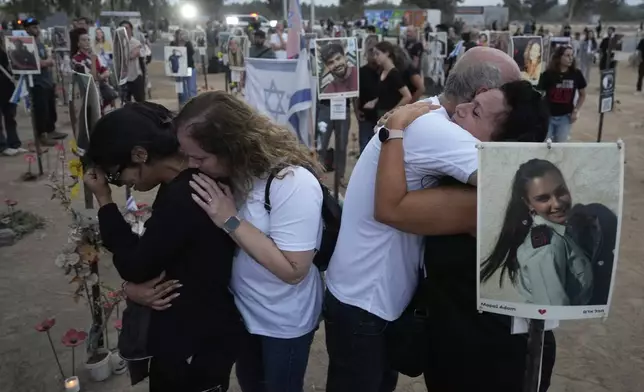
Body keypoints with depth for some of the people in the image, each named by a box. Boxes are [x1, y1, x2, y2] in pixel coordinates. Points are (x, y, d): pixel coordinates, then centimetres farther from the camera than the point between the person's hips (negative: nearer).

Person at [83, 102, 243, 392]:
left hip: (196, 343, -9)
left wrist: (104, 199, -12)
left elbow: (133, 266, -19)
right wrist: (133, 285, -10)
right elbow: (151, 254, 9)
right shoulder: (192, 183, 0)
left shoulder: (181, 198, -31)